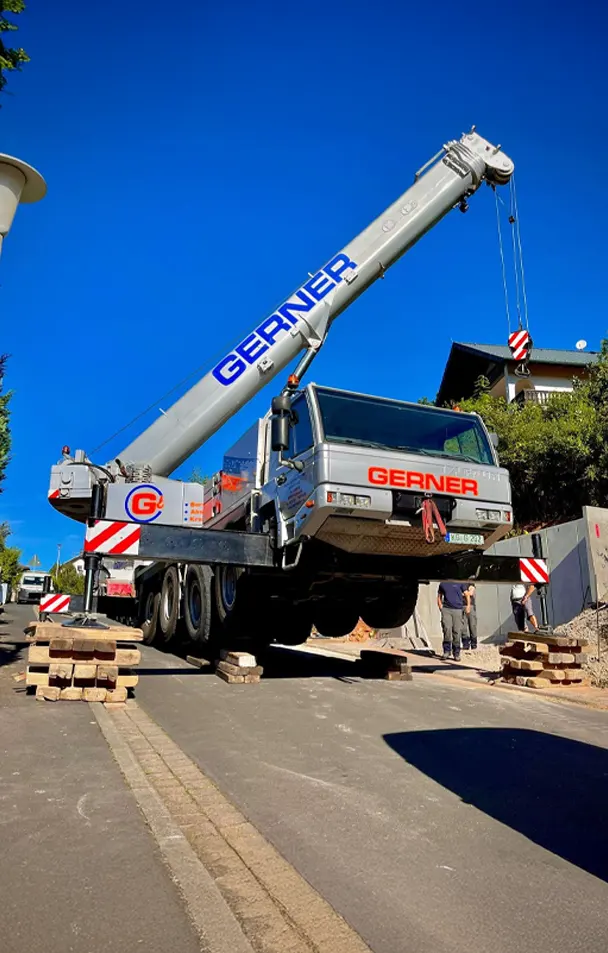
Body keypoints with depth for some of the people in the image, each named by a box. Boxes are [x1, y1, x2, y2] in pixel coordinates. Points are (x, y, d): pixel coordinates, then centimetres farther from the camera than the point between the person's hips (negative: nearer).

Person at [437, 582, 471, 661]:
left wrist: (468, 605, -11)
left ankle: (456, 654, 11)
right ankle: (447, 651, 0)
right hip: (446, 609, 1)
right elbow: (439, 596, 21)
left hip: (458, 610, -1)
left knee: (457, 631, 0)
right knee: (447, 629, -12)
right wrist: (440, 606, 6)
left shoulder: (460, 583, 6)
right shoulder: (442, 584, 12)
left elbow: (467, 595, 4)